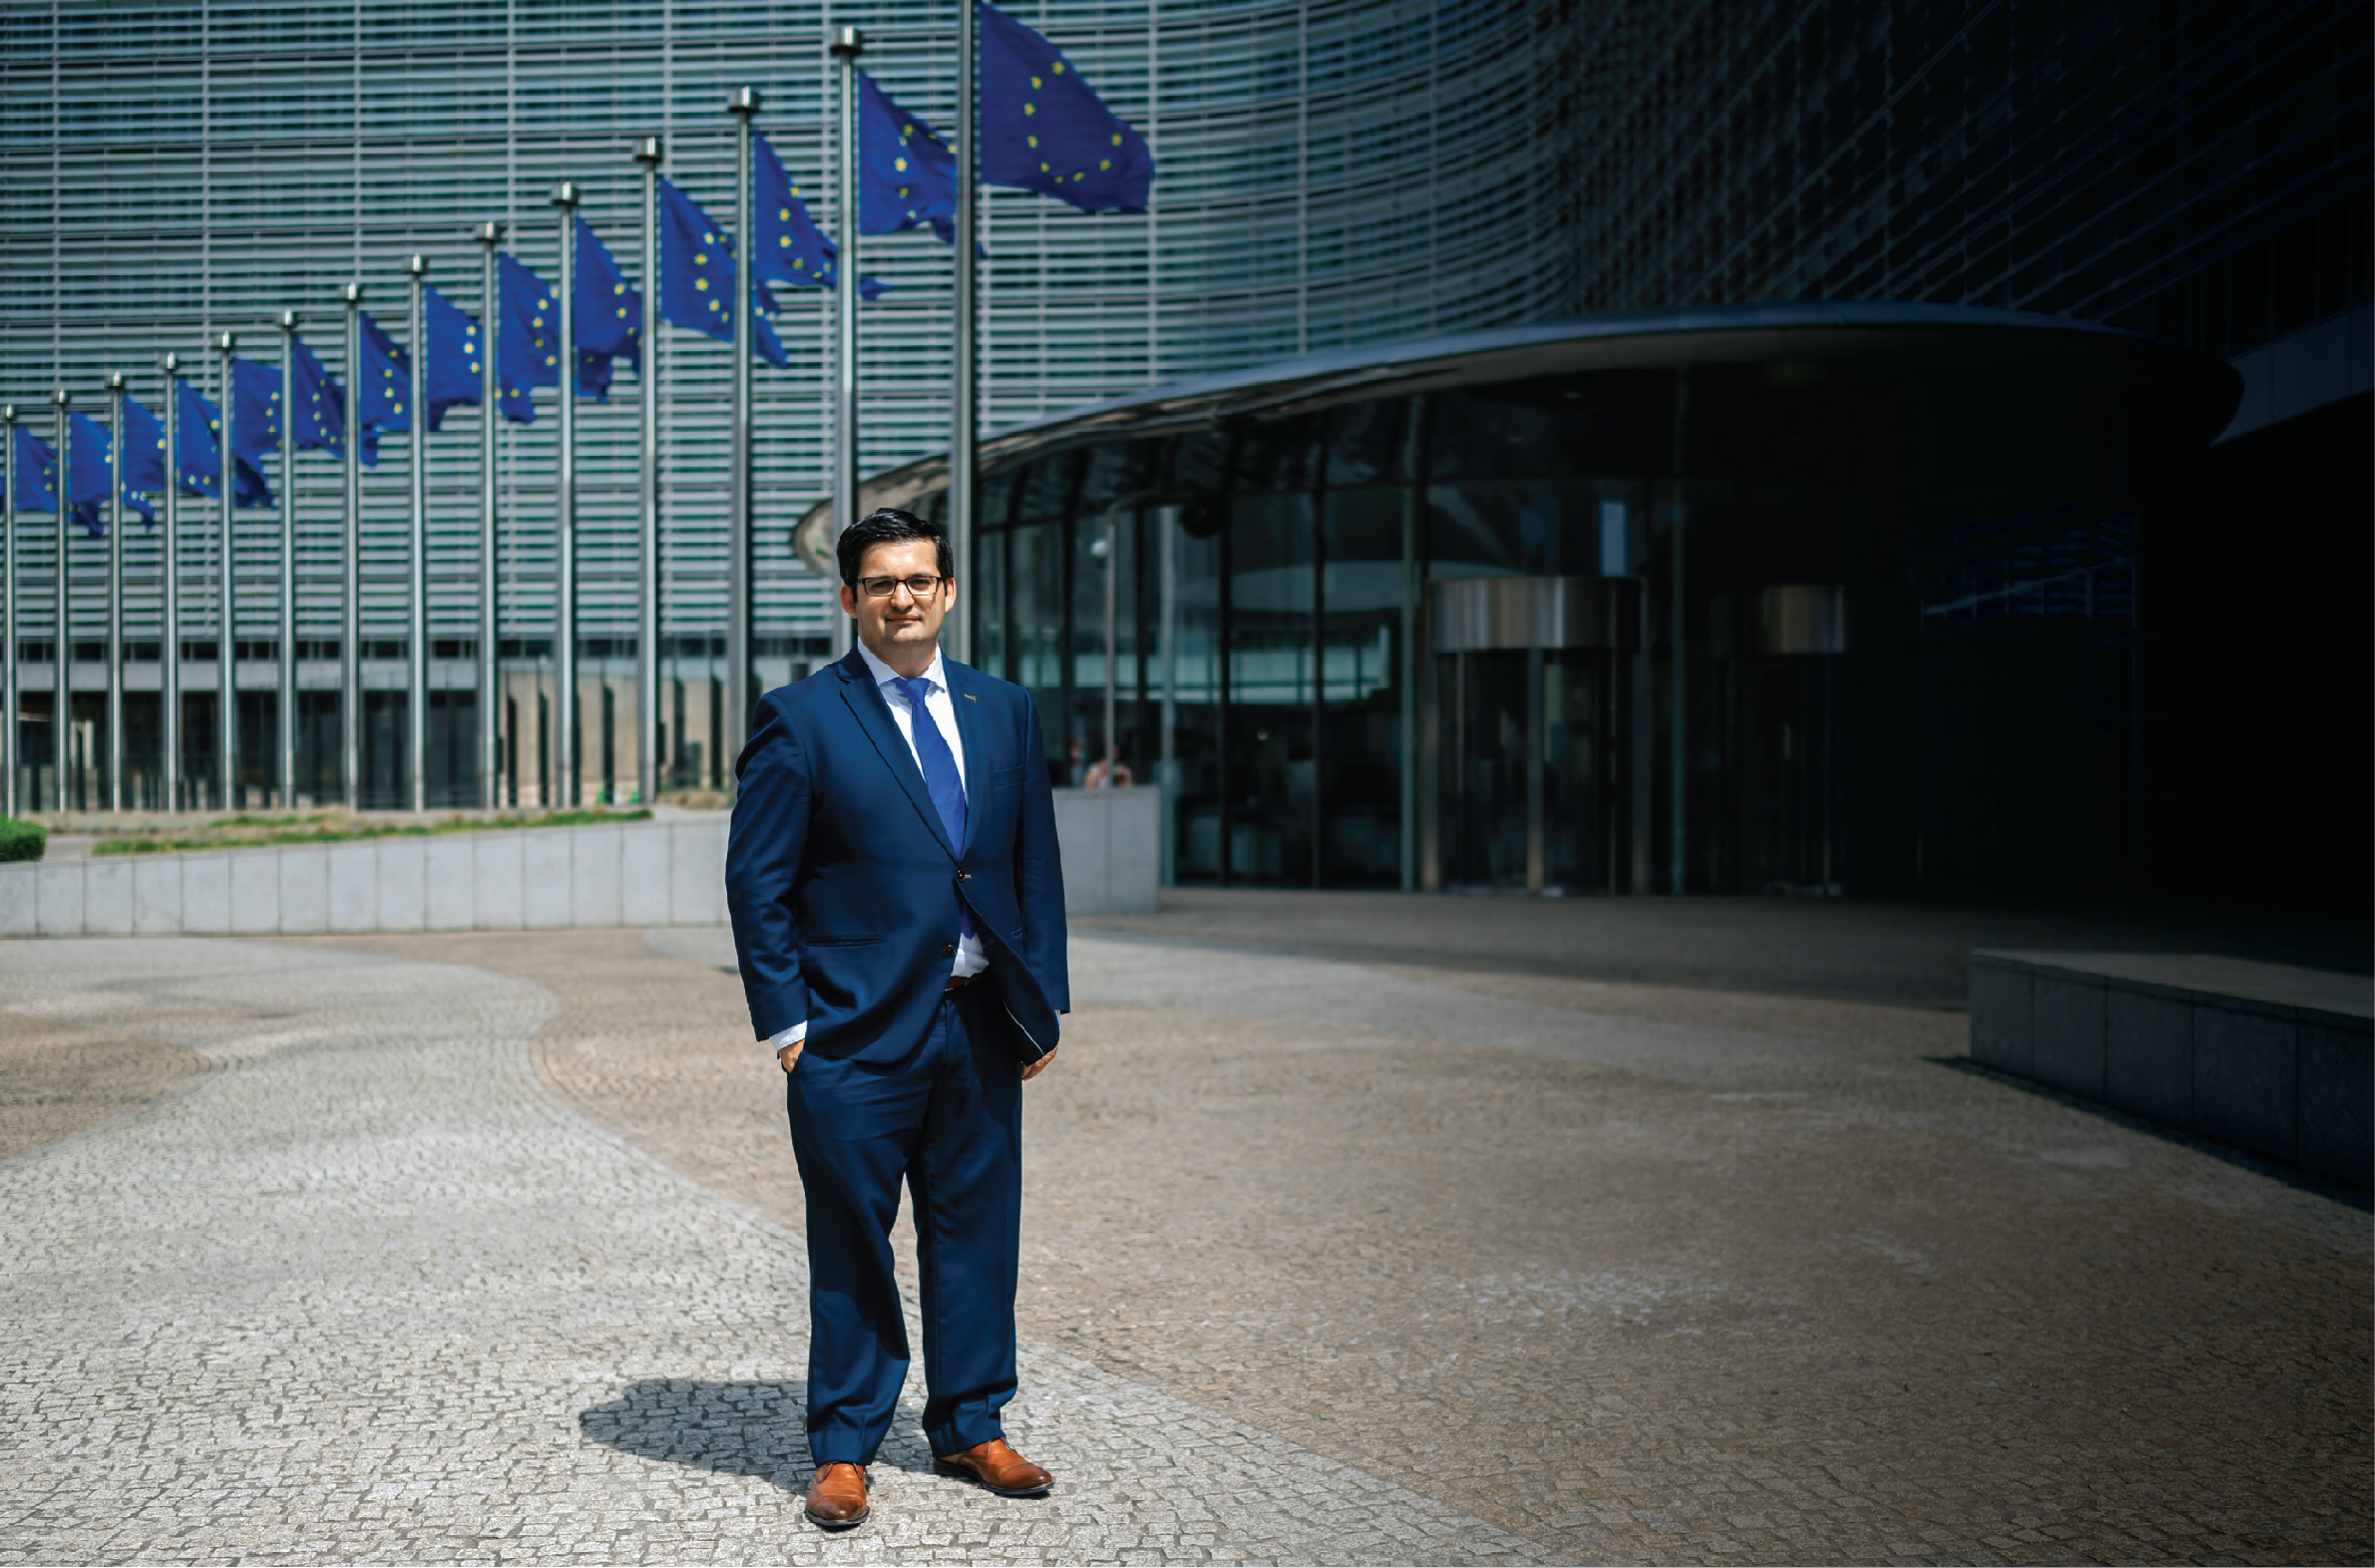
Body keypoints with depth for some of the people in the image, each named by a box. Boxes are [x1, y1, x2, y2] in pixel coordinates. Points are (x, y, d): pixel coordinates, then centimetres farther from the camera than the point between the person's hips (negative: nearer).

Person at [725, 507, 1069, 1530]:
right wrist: (786, 1021, -8)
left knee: (977, 1233, 12)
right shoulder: (800, 718, -3)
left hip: (980, 1024, 4)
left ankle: (969, 1428, 27)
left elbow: (1036, 865, 13)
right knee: (851, 1244, 5)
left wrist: (1044, 1001, 7)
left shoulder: (1005, 711, 11)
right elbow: (757, 881, -4)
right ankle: (844, 1449, 18)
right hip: (858, 1032, -4)